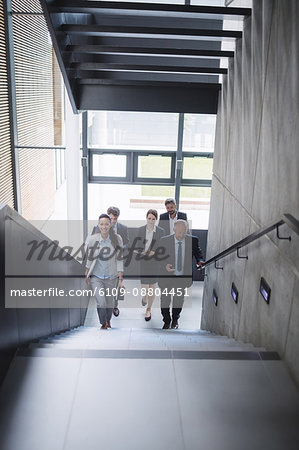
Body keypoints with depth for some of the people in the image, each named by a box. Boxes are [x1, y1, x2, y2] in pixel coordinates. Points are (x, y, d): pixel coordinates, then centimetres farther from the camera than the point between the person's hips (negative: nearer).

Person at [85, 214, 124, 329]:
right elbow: (90, 257, 7)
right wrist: (86, 274, 17)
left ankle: (108, 321, 43)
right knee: (101, 302, -12)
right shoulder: (93, 239, -7)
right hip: (96, 277, 0)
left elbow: (119, 259, -6)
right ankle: (103, 324, 14)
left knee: (109, 303, 13)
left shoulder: (117, 239, -9)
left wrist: (120, 279, -8)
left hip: (111, 277, 0)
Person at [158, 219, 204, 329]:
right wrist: (165, 265, -24)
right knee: (165, 301, 9)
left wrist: (200, 261, -18)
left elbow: (197, 253, 4)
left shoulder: (193, 240, -8)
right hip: (167, 276, -1)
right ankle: (166, 321, 35)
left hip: (183, 278, 1)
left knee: (179, 301, 18)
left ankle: (175, 320, 45)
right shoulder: (164, 241, -10)